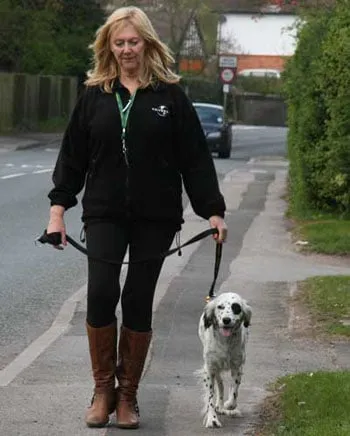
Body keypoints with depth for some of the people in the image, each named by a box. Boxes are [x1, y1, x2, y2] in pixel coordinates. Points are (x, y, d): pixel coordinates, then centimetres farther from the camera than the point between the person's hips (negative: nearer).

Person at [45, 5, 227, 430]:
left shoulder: (170, 95, 2)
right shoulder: (94, 94, 6)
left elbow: (195, 157, 3)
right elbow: (72, 154, 9)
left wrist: (213, 211, -1)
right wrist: (59, 206, 2)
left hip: (155, 218, -1)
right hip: (105, 215, 1)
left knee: (138, 302, 2)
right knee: (100, 295, -12)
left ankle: (127, 395, 15)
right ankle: (102, 390, 4)